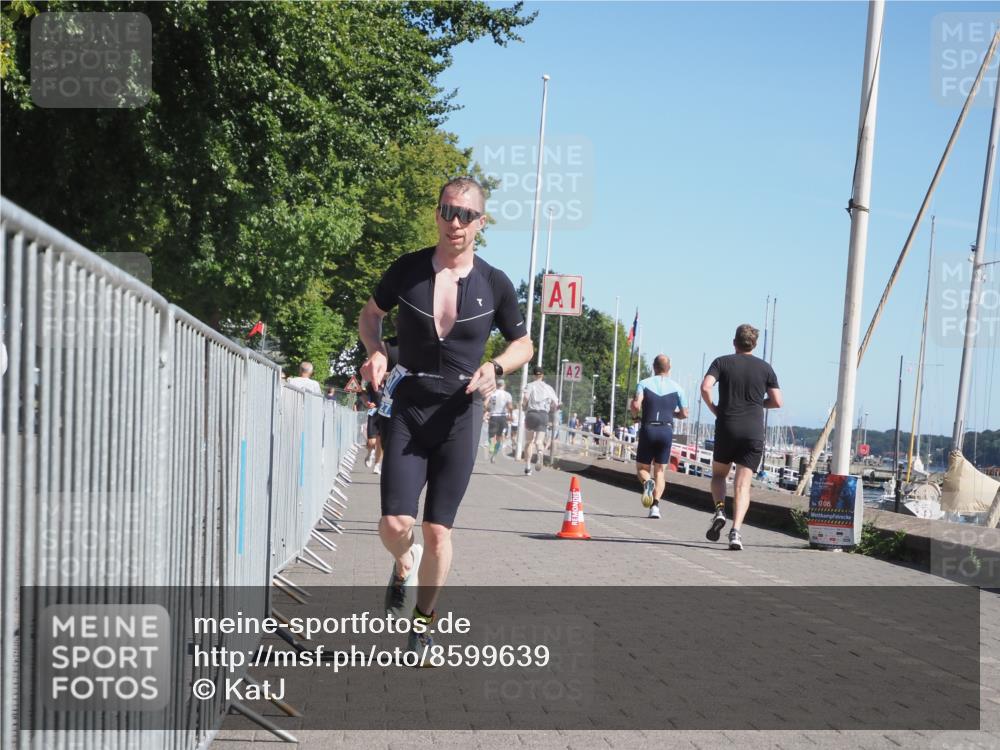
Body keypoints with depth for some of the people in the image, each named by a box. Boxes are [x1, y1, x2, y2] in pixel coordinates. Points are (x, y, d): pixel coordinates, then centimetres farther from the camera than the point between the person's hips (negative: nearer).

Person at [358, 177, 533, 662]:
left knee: (438, 531, 2)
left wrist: (494, 368, -9)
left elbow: (524, 344, 11)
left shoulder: (494, 284, -3)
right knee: (395, 523, -11)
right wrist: (375, 351, -5)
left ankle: (423, 620, 24)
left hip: (460, 414, 0)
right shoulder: (407, 270, -3)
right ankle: (405, 564, 27)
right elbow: (370, 314, 15)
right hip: (407, 407, 0)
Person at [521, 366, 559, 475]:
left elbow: (525, 398, -13)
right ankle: (540, 453, -42)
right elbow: (555, 403, 6)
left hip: (531, 413, -1)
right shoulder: (548, 388, 13)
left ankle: (527, 467, 9)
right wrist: (550, 412, 21)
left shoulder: (529, 386, 6)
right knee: (539, 441, -6)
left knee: (528, 442, 11)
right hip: (544, 415, 1)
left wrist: (524, 408, 4)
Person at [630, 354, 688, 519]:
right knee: (660, 471, 9)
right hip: (666, 430, 1)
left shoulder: (644, 383, 1)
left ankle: (647, 482, -23)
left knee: (642, 468, 12)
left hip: (648, 430, -1)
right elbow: (684, 414, 8)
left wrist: (635, 412, 8)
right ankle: (655, 505, -8)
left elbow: (636, 406, -14)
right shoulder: (676, 387, 6)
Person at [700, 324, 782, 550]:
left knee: (719, 474, 21)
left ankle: (720, 510, -5)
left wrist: (714, 409, 3)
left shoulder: (722, 362, 3)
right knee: (743, 483, -2)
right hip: (754, 432, 0)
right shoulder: (765, 368, 7)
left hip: (726, 428, 0)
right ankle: (736, 531, -17)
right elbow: (777, 402, 5)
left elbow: (705, 387, -12)